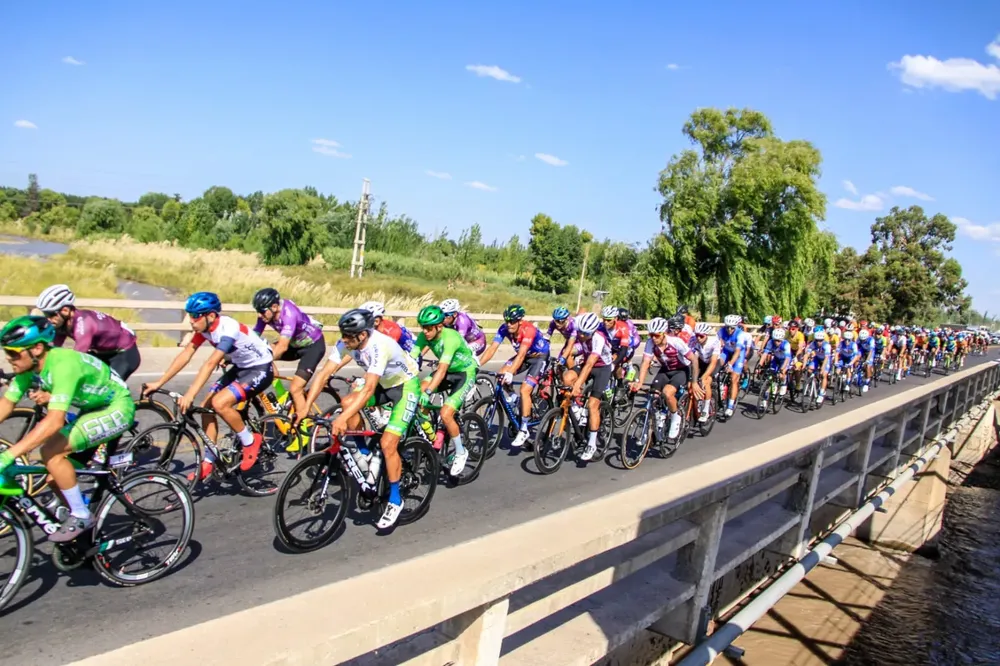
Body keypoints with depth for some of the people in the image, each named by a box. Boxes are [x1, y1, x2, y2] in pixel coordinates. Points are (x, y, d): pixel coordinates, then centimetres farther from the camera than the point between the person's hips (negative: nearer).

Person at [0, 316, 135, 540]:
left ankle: (81, 516, -7)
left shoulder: (63, 364, -32)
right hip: (95, 408, 9)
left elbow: (54, 421, -39)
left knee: (51, 452, -22)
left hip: (117, 409, -9)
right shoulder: (30, 365, -7)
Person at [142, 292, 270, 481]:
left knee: (219, 403, -25)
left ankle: (250, 442, -4)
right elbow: (185, 355, -3)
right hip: (241, 367, 9)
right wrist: (158, 383, -6)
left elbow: (211, 363, -39)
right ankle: (208, 461, 11)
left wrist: (190, 395, -45)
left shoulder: (228, 328, -30)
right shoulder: (204, 327, -5)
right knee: (206, 406, 0)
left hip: (261, 369, -9)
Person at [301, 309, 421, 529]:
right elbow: (323, 374, -16)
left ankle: (395, 500, 1)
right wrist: (305, 408, -23)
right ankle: (364, 455, 4)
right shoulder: (346, 343, -15)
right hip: (384, 384, 7)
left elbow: (368, 388, -42)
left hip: (407, 385, -7)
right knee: (347, 402, -17)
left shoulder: (379, 345, -35)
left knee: (387, 443, -16)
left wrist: (342, 419, -49)